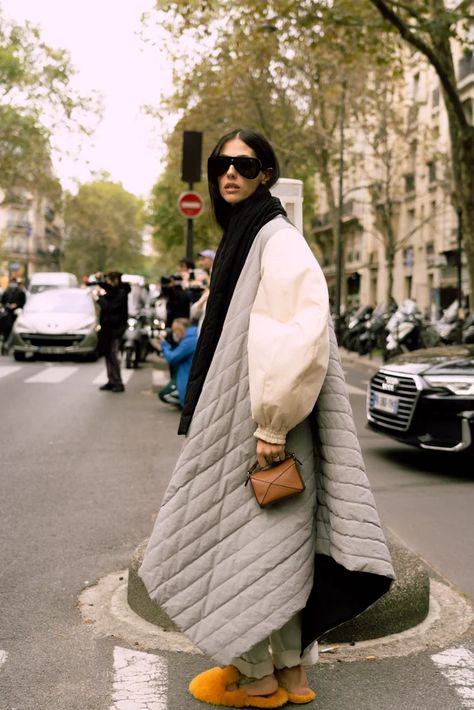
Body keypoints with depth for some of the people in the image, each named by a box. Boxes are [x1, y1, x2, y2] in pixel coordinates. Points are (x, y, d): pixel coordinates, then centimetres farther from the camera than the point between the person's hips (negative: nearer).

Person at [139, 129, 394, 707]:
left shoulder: (278, 240, -14)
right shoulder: (241, 237, 15)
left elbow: (302, 334, -25)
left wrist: (271, 423, -25)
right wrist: (207, 410, 20)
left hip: (262, 421, -9)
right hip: (236, 414, 9)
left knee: (251, 539, 1)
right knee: (272, 543, 14)